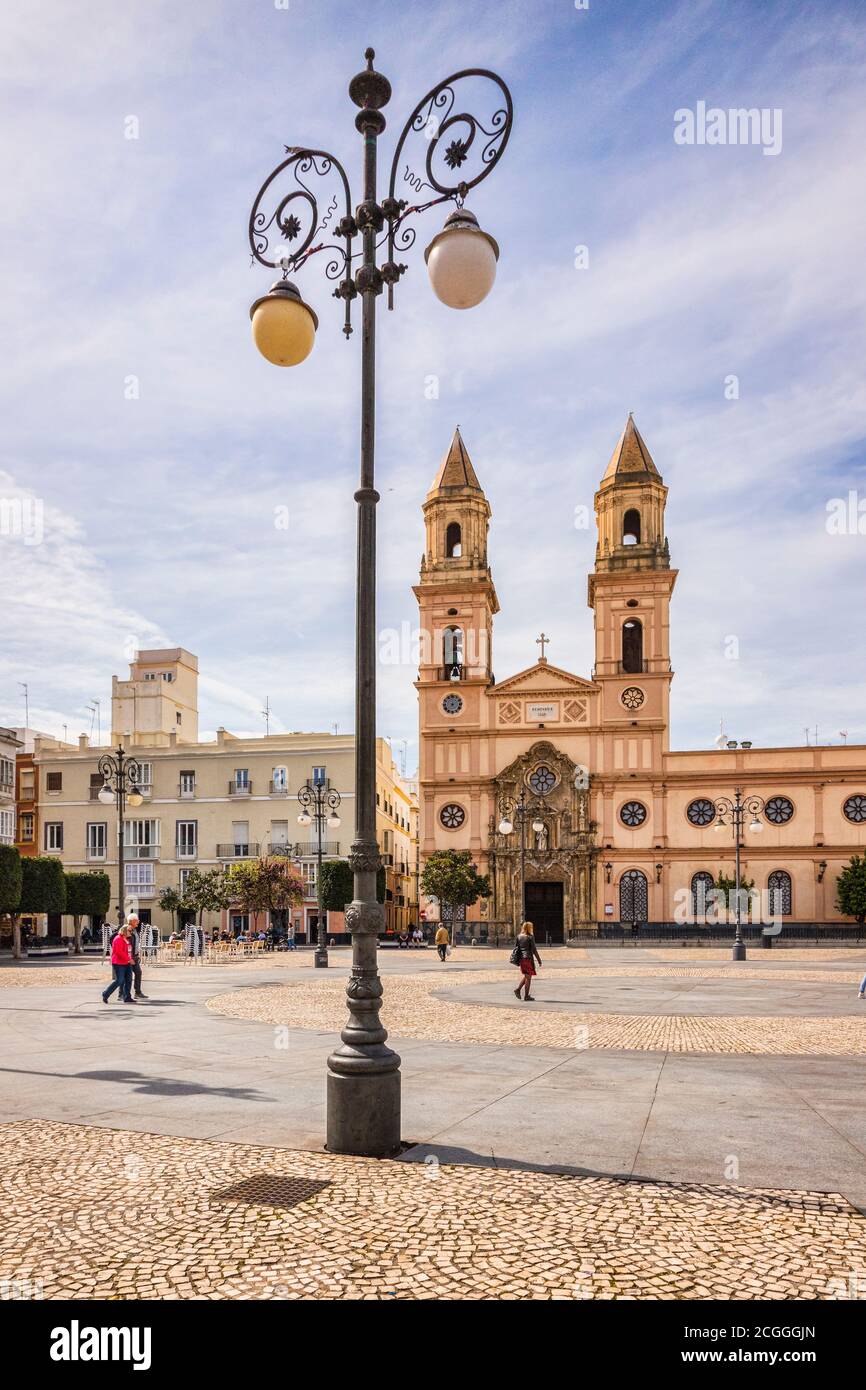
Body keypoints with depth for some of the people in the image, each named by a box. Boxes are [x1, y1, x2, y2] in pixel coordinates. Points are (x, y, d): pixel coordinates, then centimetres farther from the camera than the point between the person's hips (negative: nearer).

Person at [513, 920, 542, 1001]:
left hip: (521, 958, 6)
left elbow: (516, 948, 10)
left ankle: (518, 989, 9)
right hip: (528, 958, -6)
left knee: (524, 975, 22)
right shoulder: (530, 937, -9)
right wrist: (539, 960, -4)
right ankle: (526, 996, 4)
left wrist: (517, 960, 17)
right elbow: (534, 949, -10)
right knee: (528, 977, 1)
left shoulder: (519, 937, 8)